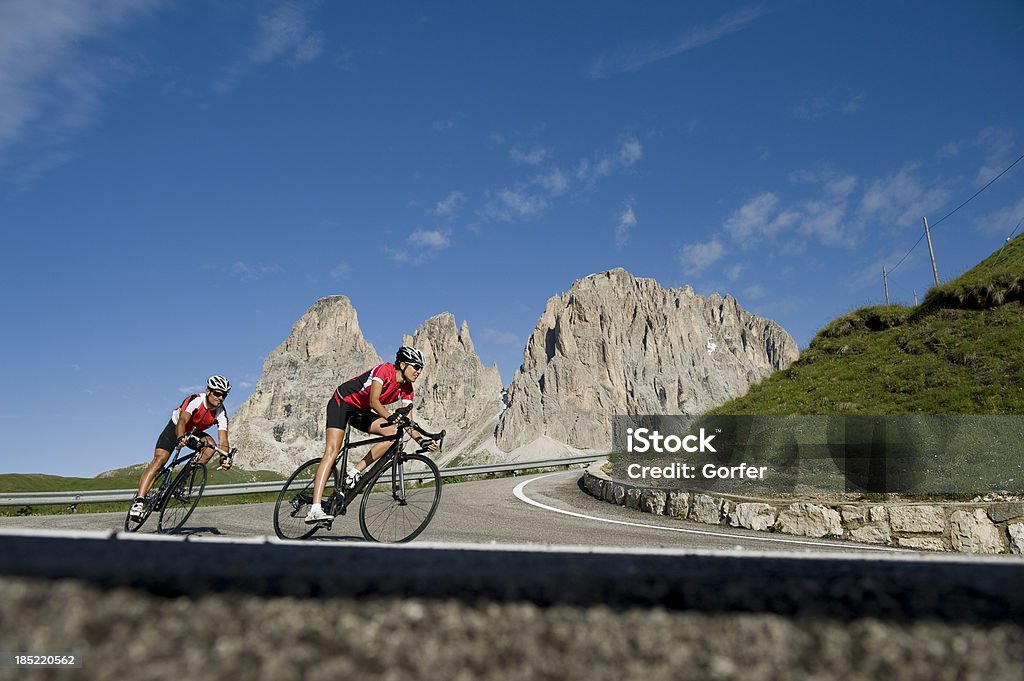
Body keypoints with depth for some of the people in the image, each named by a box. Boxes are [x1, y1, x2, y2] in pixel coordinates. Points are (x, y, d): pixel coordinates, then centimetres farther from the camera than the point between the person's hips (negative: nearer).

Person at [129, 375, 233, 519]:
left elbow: (223, 441, -29)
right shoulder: (194, 401, -32)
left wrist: (225, 457, -48)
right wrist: (180, 438, -67)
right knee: (159, 460, -20)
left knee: (210, 445, -27)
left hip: (195, 434, 3)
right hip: (175, 429, -3)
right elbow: (182, 422, -47)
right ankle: (139, 500, -21)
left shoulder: (221, 413, -23)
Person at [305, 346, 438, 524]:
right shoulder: (385, 369, -24)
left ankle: (355, 471, -10)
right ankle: (314, 510, -26)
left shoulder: (406, 389, -5)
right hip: (342, 402, -7)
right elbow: (374, 401, -35)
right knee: (332, 451, -21)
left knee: (395, 433, -16)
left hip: (361, 412, 7)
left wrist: (422, 441, -25)